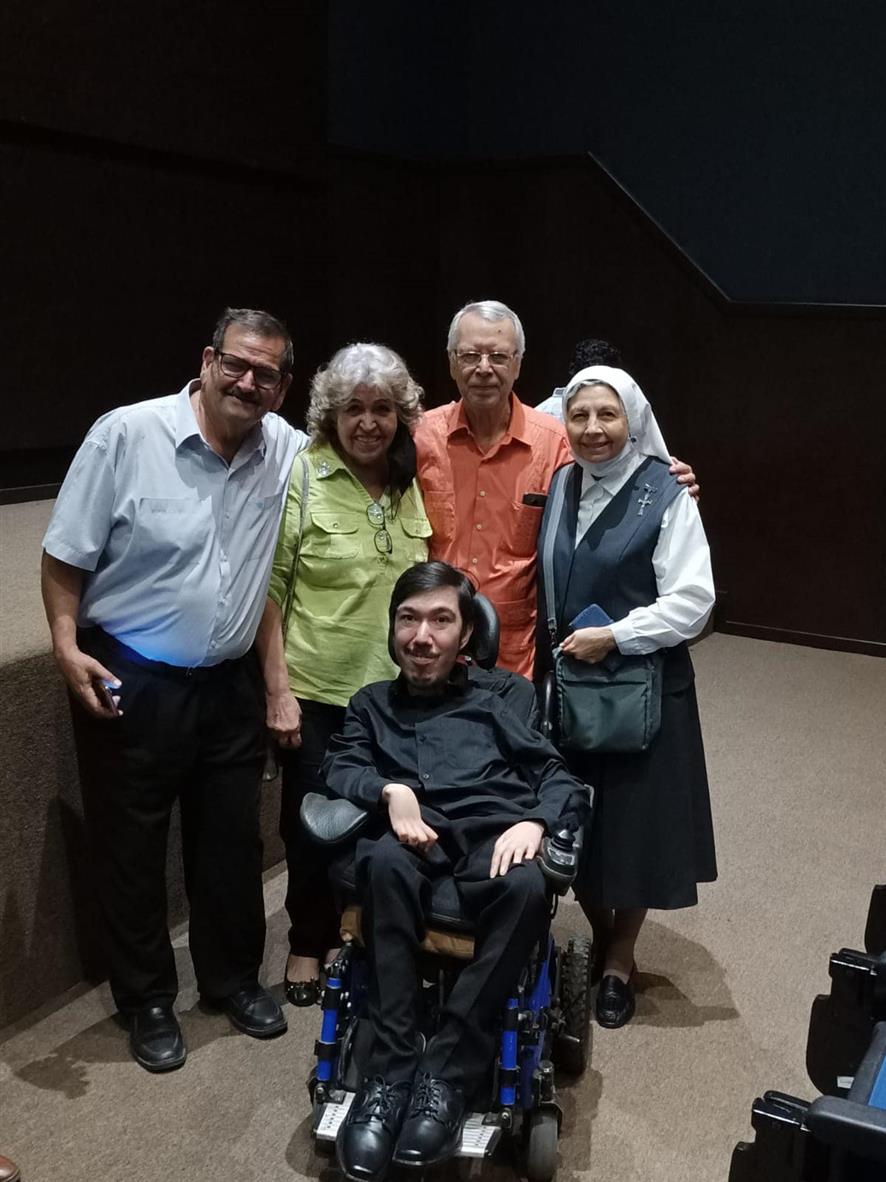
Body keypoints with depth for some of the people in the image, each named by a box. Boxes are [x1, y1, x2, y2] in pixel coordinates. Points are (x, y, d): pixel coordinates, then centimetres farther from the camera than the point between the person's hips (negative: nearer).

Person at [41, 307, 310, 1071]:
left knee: (233, 842, 16)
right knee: (131, 850, 10)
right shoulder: (126, 435, -13)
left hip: (231, 683, 4)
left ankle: (235, 979, 37)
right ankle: (148, 1001, 30)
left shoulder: (289, 452, -3)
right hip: (129, 680, -3)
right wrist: (66, 644, -17)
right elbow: (68, 554, -7)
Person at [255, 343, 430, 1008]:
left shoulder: (413, 483, 4)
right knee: (313, 822, 8)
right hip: (317, 690, -3)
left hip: (396, 689, 4)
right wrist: (278, 691, -12)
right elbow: (269, 591, -9)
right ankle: (310, 945, 32)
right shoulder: (301, 478, -9)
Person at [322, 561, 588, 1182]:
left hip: (493, 839, 0)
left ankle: (448, 1072, -28)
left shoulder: (494, 704, 25)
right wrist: (391, 790, -12)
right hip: (417, 841, 1)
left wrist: (533, 822, -9)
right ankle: (390, 1070, -30)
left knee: (528, 886, -36)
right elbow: (340, 768, 10)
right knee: (383, 860, -36)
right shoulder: (372, 703, 28)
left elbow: (562, 779, 14)